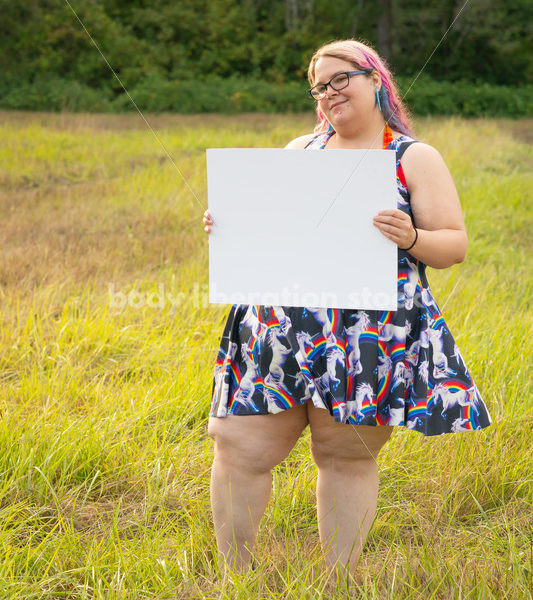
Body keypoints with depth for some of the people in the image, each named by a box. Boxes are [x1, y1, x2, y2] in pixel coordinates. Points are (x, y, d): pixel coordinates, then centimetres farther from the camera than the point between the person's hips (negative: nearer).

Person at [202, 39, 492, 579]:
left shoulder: (415, 159, 4)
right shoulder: (299, 150, 17)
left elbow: (455, 246, 0)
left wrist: (411, 239, -20)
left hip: (368, 341, -3)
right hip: (281, 328, 4)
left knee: (348, 457, 5)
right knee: (240, 448, -1)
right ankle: (232, 576, 16)